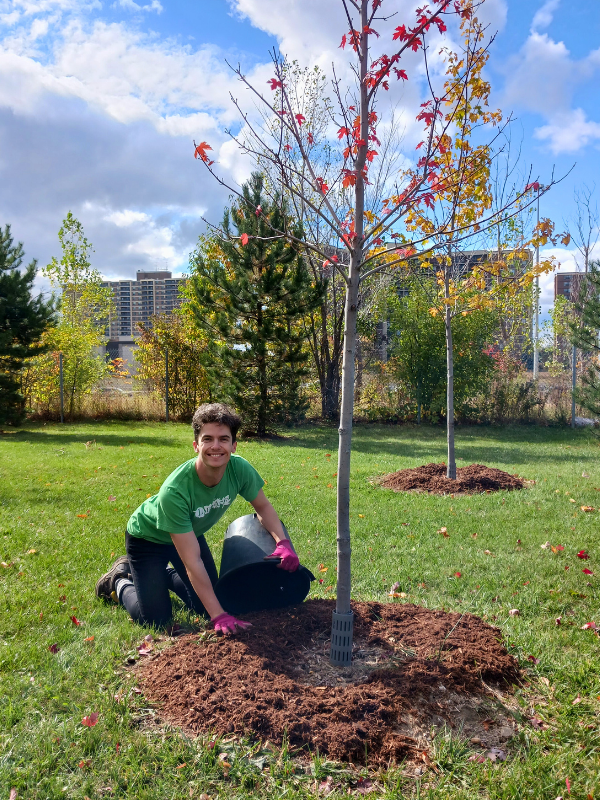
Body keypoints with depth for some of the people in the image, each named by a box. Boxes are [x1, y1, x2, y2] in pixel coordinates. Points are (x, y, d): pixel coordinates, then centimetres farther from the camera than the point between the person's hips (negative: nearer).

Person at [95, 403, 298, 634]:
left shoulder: (239, 468, -28)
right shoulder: (174, 490, -41)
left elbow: (263, 507, -9)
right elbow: (192, 561, -37)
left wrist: (283, 542, -28)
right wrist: (219, 616, -36)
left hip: (190, 532, 5)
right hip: (147, 538, -5)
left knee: (205, 606, 7)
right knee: (156, 618, -8)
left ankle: (165, 574, 32)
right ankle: (120, 579, 20)